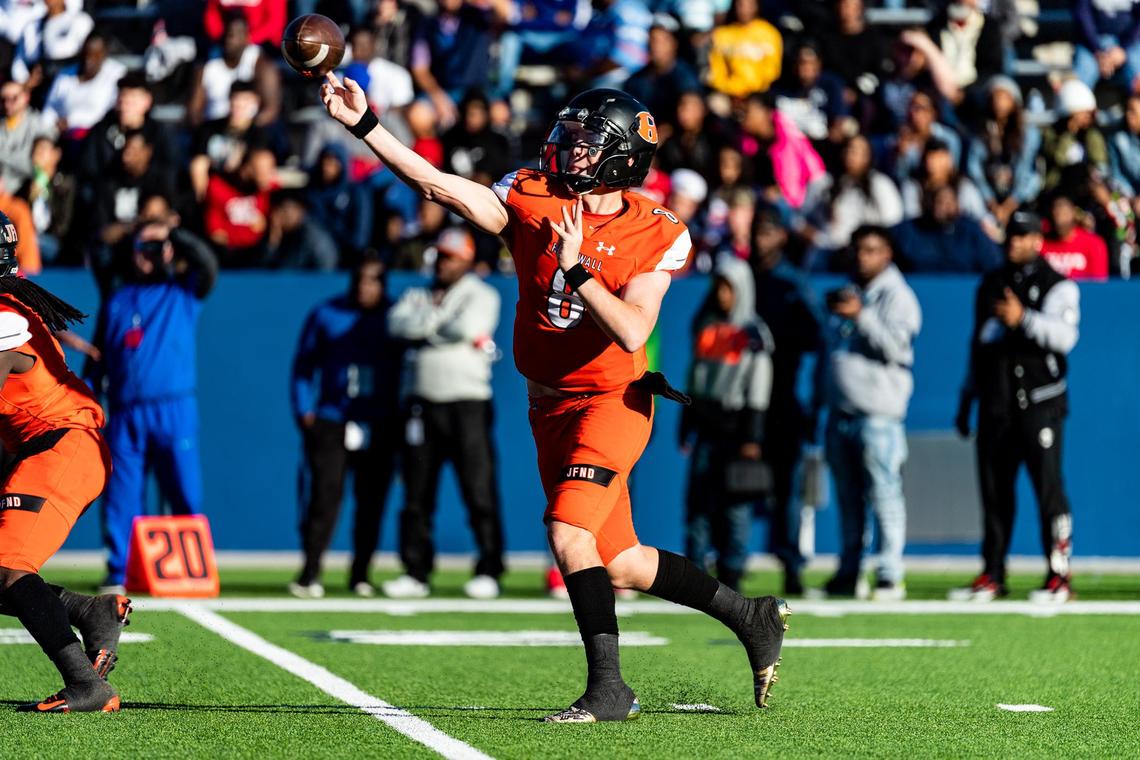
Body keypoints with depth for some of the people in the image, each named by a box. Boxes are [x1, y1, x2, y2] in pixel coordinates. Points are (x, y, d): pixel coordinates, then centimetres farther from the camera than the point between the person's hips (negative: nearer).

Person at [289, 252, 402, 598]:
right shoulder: (326, 315, 6)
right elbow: (303, 365, 10)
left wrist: (401, 416, 2)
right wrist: (304, 410, 1)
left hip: (379, 426, 1)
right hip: (330, 423, -1)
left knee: (372, 500, 2)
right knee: (324, 494, -11)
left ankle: (360, 575, 12)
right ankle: (310, 573, -10)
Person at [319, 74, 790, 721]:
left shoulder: (655, 236, -11)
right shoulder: (532, 198, -2)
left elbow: (632, 333, -22)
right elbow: (441, 186, -13)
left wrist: (575, 269, -29)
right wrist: (365, 126, -22)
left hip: (613, 401, -5)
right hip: (551, 408, 5)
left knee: (569, 532, -24)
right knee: (620, 566, 11)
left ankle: (608, 688, -15)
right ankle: (752, 616, 31)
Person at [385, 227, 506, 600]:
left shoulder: (481, 295, 5)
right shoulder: (418, 296, 18)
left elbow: (465, 327, -13)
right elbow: (398, 323, -1)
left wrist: (424, 330, -1)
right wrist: (438, 317, -7)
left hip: (467, 403, -4)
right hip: (422, 401, 4)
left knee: (479, 490, -8)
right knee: (416, 494, 5)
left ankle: (489, 572, -5)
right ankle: (416, 572, 10)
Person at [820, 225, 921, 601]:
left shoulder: (896, 296, -3)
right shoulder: (847, 294, 20)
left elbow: (896, 347, -17)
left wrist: (861, 315, -22)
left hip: (878, 412, -7)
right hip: (841, 411, 7)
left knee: (884, 494, -9)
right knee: (848, 497, 10)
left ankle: (890, 576, -9)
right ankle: (848, 573, 15)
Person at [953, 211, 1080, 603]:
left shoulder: (1057, 285, -1)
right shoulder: (990, 285, 18)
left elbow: (1065, 335, -17)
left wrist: (1024, 319, -32)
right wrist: (967, 401, 22)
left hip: (1039, 401, -6)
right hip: (995, 405, 6)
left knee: (1048, 488, -8)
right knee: (994, 490, 7)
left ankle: (1059, 575, -5)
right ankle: (992, 576, 12)